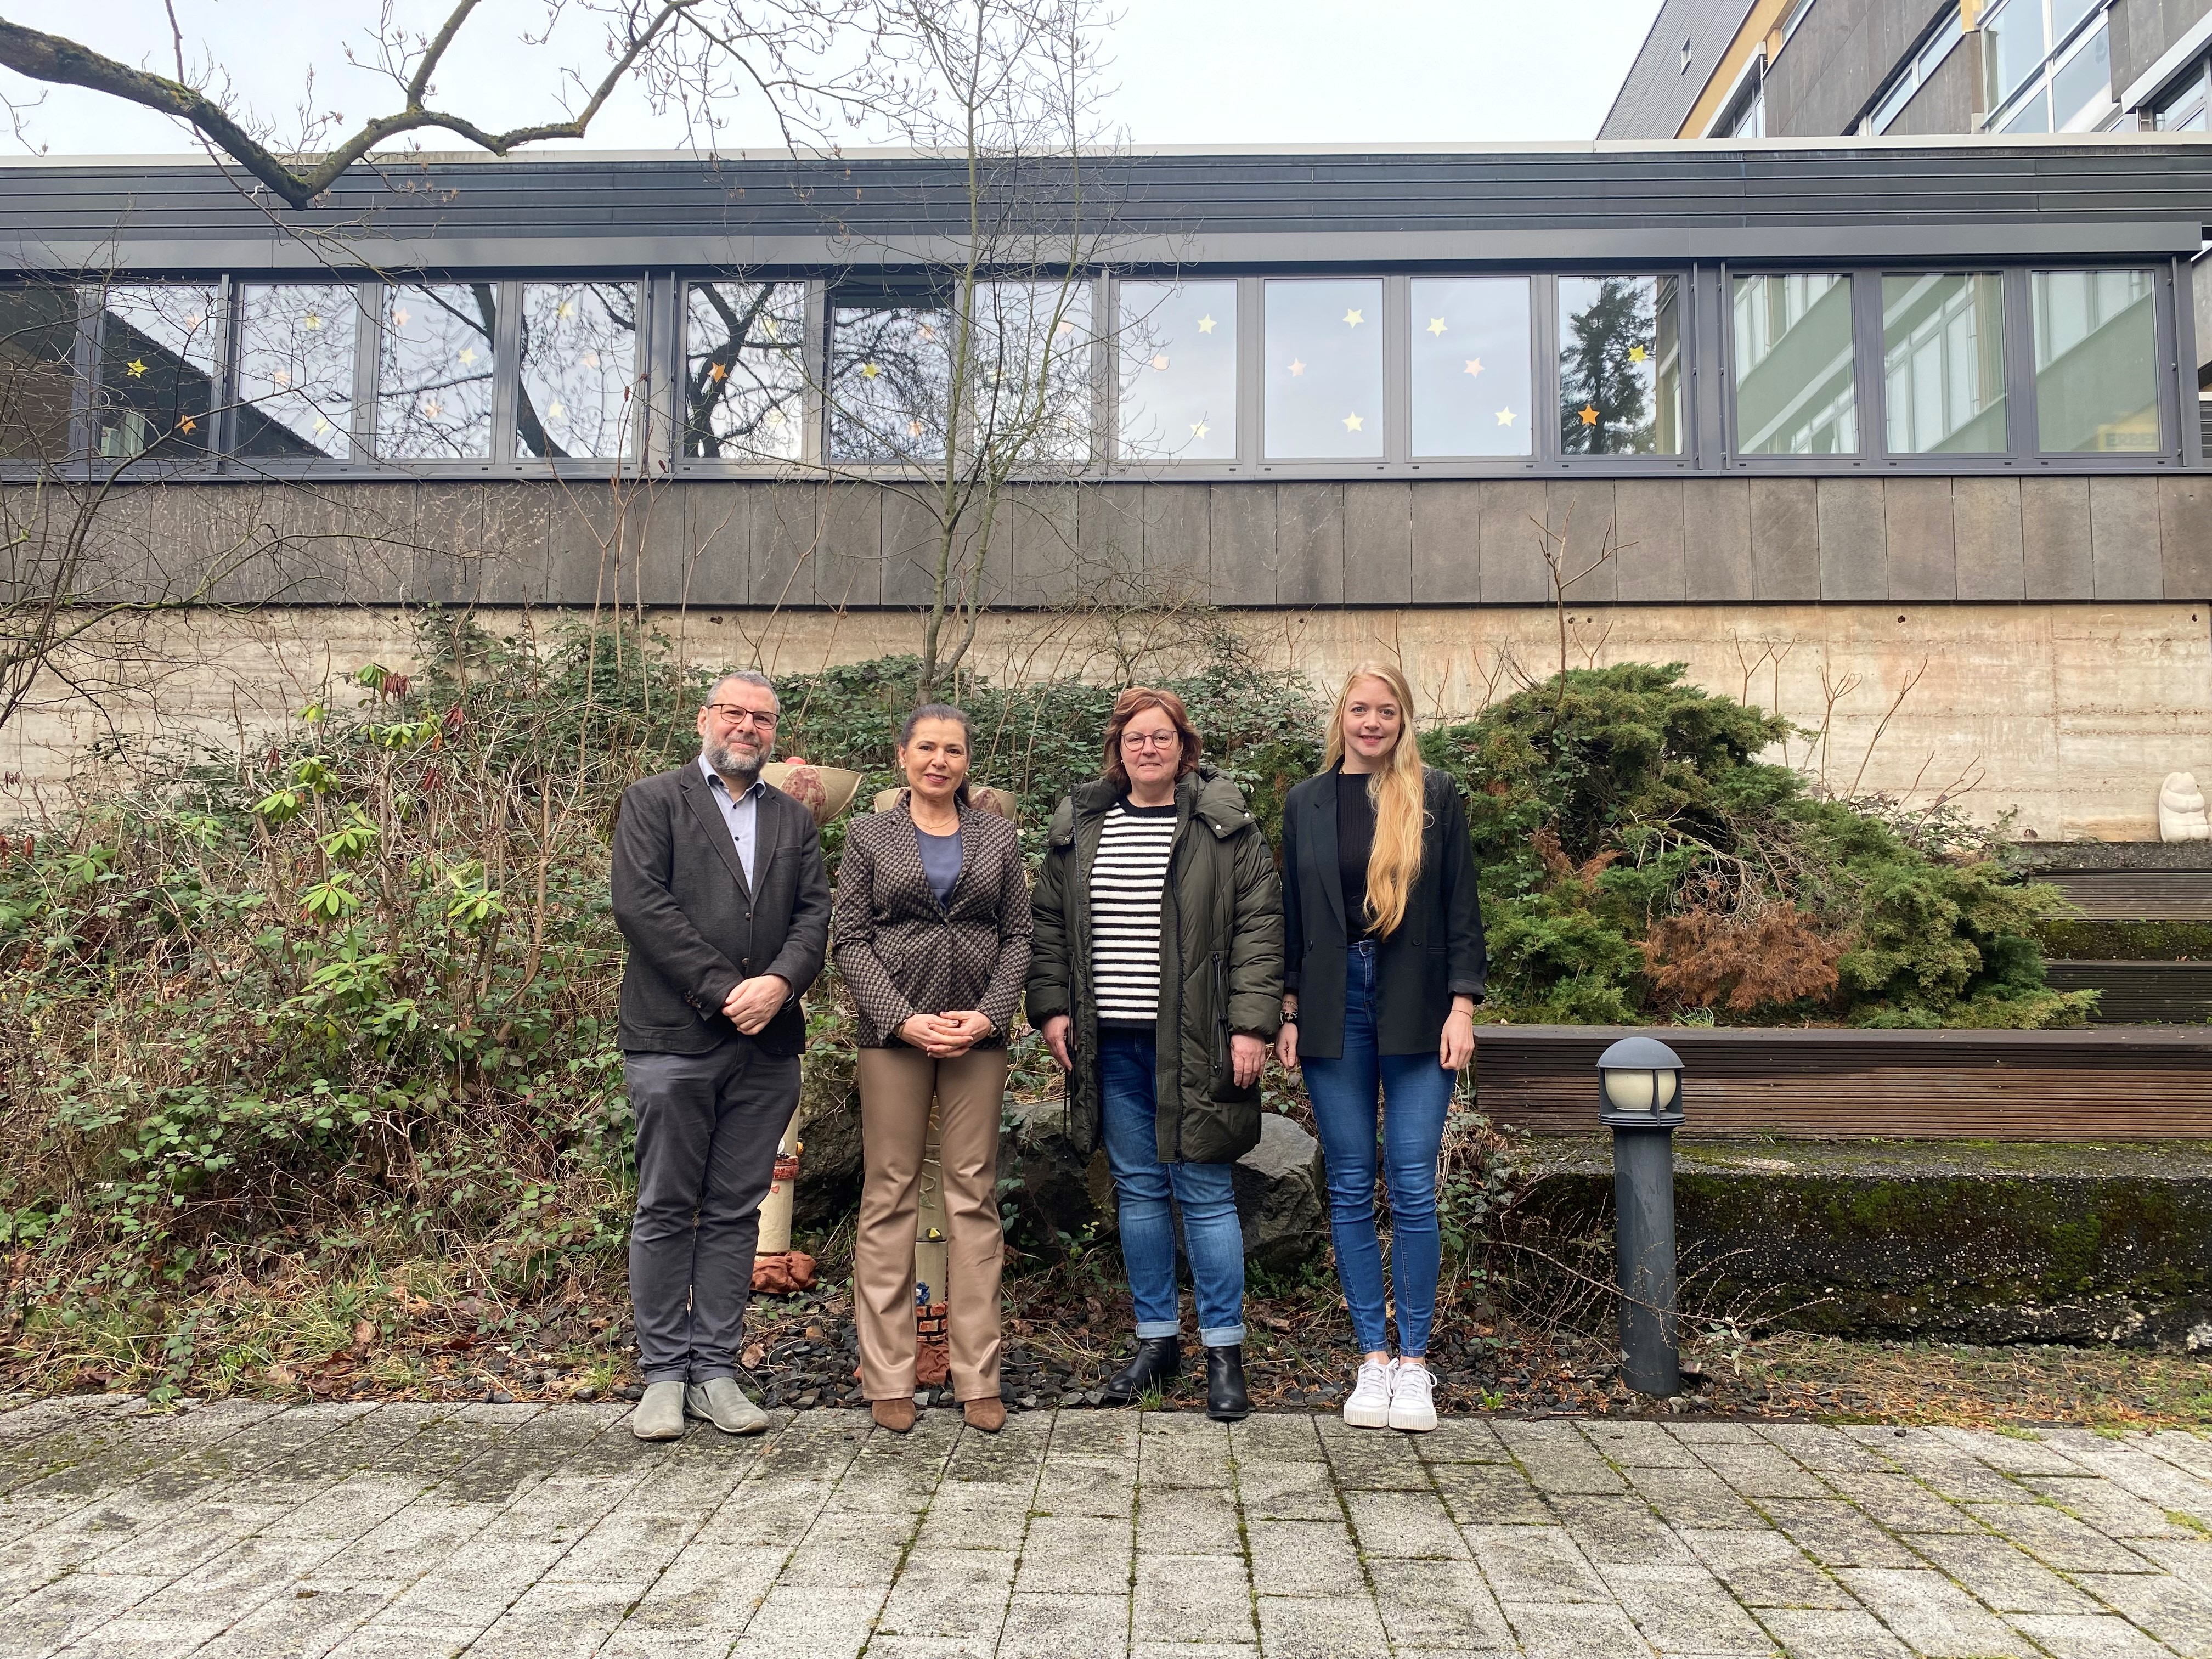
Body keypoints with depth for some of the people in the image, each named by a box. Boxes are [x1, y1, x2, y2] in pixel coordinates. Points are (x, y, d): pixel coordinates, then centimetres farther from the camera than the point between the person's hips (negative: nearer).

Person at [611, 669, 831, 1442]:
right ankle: (663, 1374, 14)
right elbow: (641, 904, -8)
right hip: (674, 1036, -3)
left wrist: (780, 982, -13)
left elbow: (815, 913, 7)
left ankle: (716, 1371, 16)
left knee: (736, 1211, 8)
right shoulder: (653, 801, 5)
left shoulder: (793, 818, 17)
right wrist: (723, 990, -14)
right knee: (667, 1210, 3)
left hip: (768, 1043, 4)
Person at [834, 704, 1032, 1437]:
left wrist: (987, 1016, -7)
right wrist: (904, 1019, -11)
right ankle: (888, 1378, 9)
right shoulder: (869, 835, 7)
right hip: (893, 1030, -1)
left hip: (978, 1034, 1)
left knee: (975, 1195, 3)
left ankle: (978, 1377, 9)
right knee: (889, 1195, 1)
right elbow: (851, 939, 1)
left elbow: (1018, 936, 8)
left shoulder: (998, 836, 11)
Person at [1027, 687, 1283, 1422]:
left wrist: (1250, 1025, -12)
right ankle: (1156, 1338, 25)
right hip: (1111, 1043, 4)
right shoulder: (1078, 826, 10)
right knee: (1138, 1189, 12)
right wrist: (1052, 1007, 4)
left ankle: (1224, 1350, 12)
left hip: (1193, 1044, -4)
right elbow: (1050, 923, 14)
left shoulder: (1226, 825, -1)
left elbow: (1259, 927, -5)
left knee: (1204, 1192, 0)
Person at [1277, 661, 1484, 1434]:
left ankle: (1414, 1361, 10)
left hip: (1416, 1012, -2)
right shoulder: (1307, 803, 9)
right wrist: (1290, 1012, 5)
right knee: (1350, 1190, 5)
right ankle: (1372, 1357, 15)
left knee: (1413, 1189, -2)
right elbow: (1292, 915, 11)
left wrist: (1462, 1005, -6)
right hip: (1334, 1010, 2)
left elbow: (1461, 908, 2)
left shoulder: (1435, 797, 3)